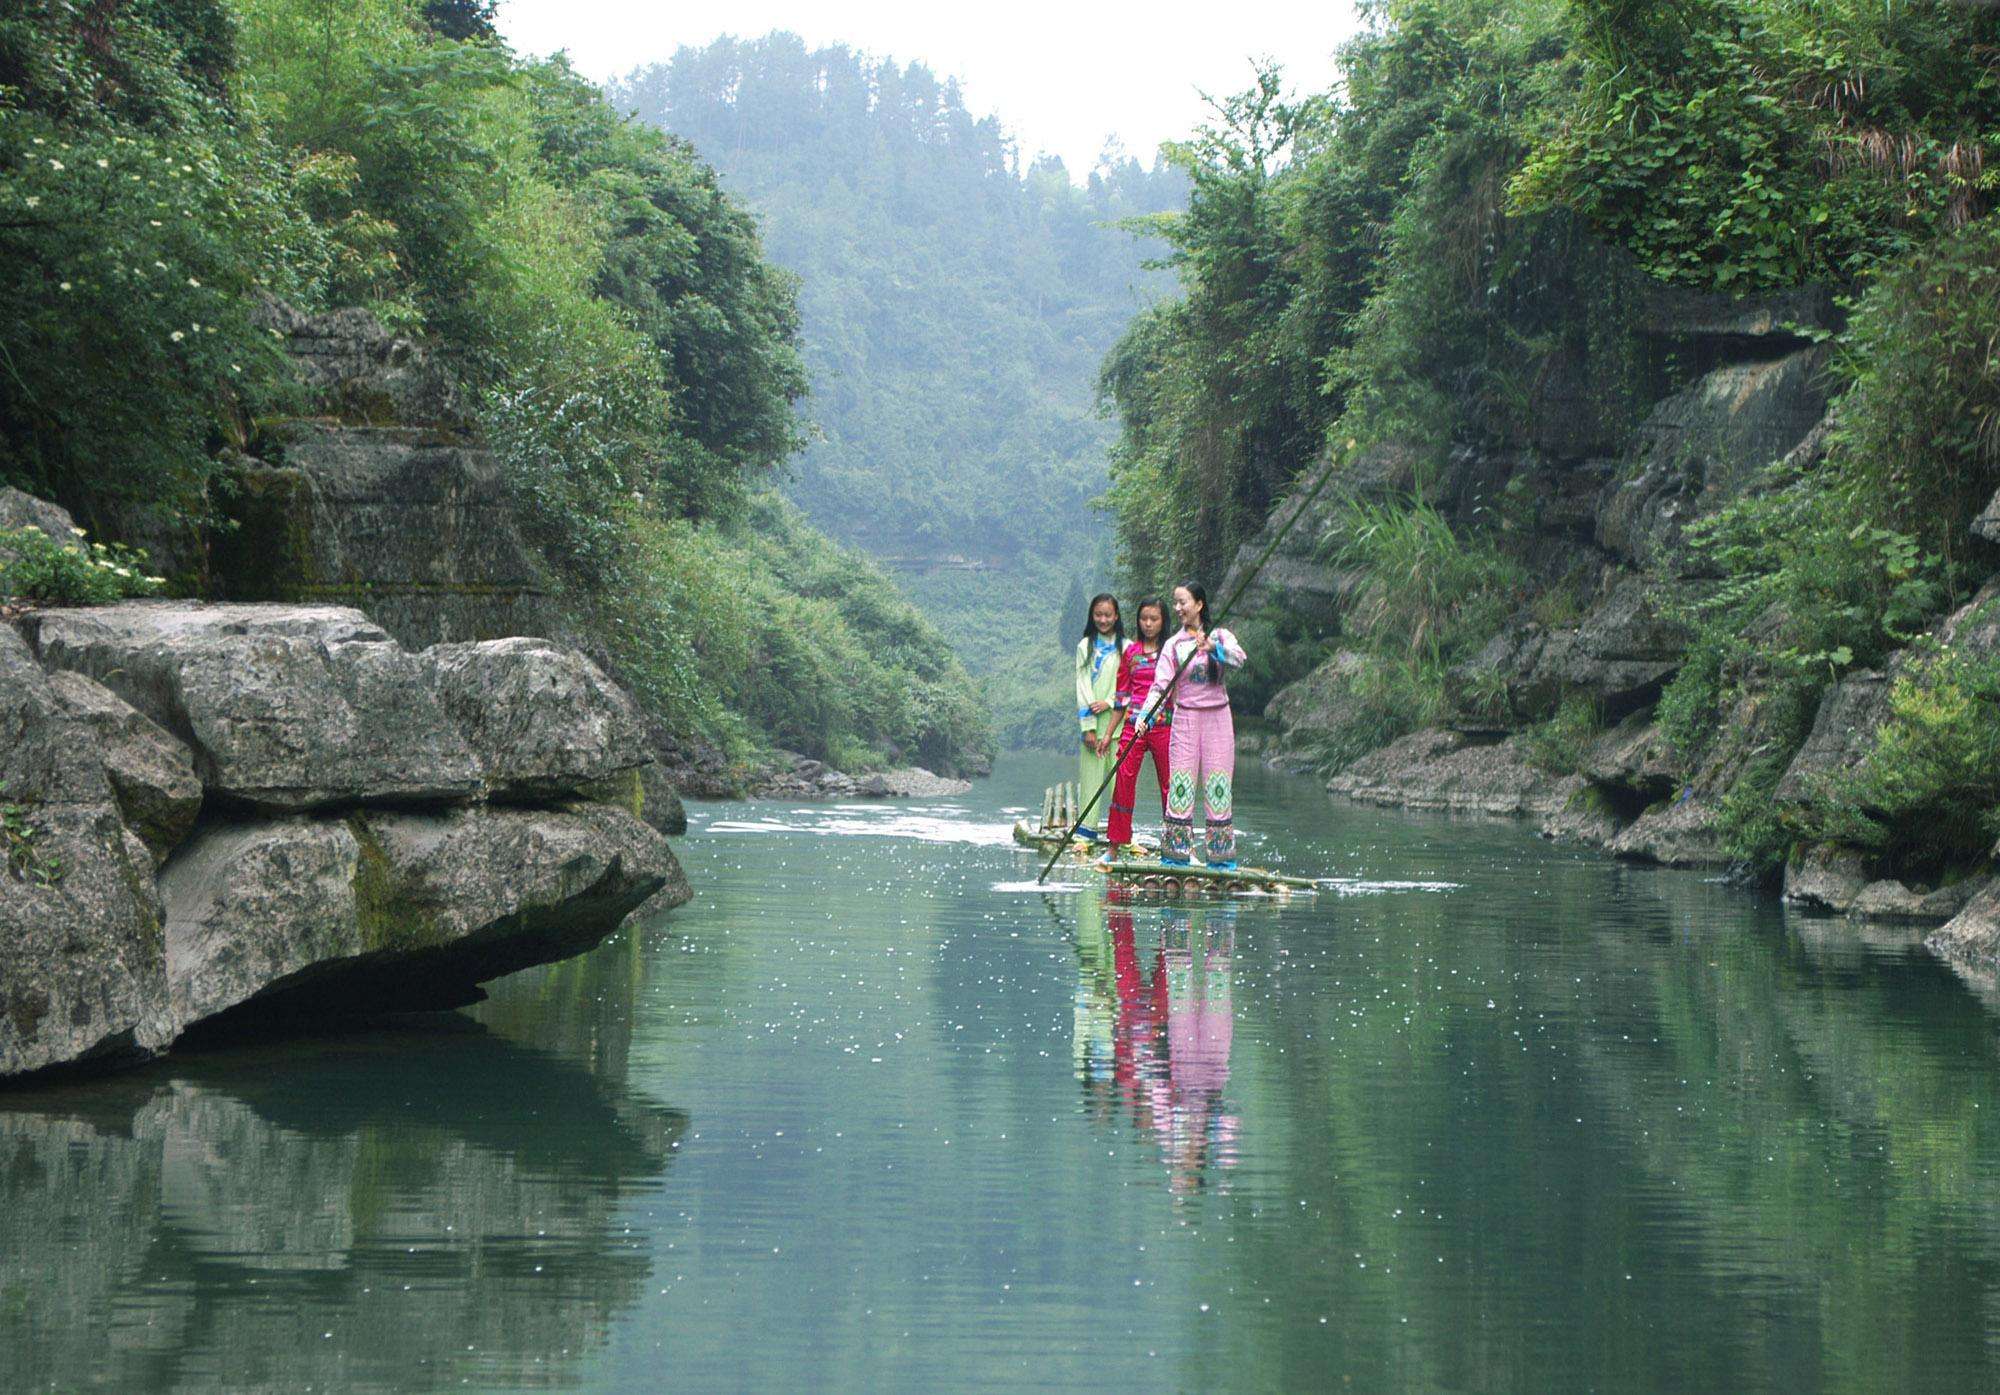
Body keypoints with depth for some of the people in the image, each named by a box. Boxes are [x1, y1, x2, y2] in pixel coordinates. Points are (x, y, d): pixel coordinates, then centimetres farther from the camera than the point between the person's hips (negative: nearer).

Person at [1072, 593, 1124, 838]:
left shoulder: (1125, 647, 7)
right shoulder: (1085, 646, 7)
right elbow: (1083, 686, 1)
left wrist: (1109, 703, -13)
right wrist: (1089, 727, -7)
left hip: (1117, 719, 0)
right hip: (1092, 719, 0)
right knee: (1090, 772, -5)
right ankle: (1087, 827, -4)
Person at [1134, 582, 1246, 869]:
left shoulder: (1220, 636, 3)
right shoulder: (1174, 645, 5)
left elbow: (1238, 658, -18)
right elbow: (1160, 686, -3)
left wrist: (1212, 648, -36)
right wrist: (1145, 716, -18)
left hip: (1217, 718, -1)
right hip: (1185, 717, 1)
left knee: (1218, 784, -1)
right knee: (1180, 784, -4)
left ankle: (1221, 855, 4)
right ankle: (1176, 853, -1)